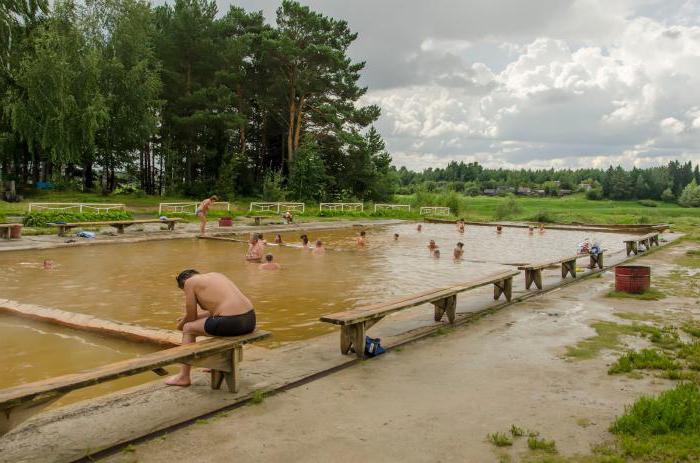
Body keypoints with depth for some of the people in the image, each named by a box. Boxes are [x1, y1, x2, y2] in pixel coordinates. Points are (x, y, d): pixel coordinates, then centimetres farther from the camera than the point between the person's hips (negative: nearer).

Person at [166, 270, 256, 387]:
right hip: (250, 320, 8)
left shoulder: (189, 282, 4)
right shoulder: (215, 275, 26)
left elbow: (191, 317, 7)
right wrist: (187, 318, 40)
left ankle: (184, 377, 17)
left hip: (230, 323, -8)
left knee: (188, 328, 15)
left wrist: (181, 325, 29)